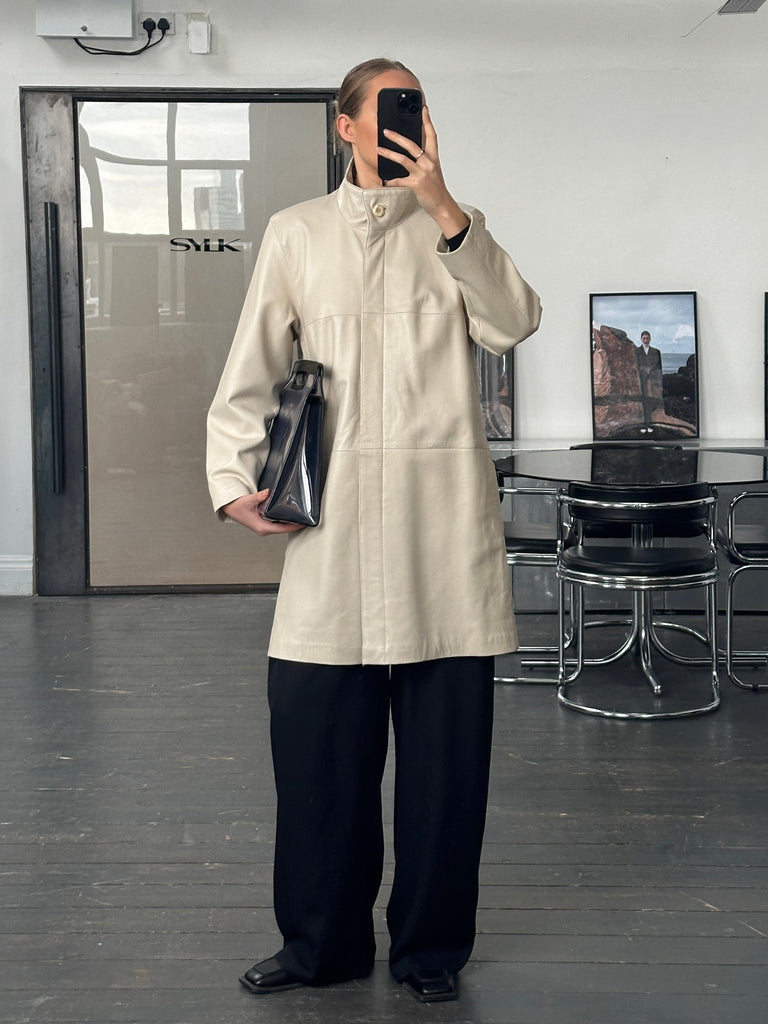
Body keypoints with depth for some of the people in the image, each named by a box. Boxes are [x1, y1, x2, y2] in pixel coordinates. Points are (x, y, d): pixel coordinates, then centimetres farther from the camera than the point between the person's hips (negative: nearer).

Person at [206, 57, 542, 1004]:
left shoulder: (451, 230, 13)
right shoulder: (297, 233, 12)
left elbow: (512, 324, -5)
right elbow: (251, 374, 10)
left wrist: (441, 205, -10)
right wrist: (235, 479, -1)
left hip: (444, 518, 0)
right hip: (334, 521, 0)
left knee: (445, 743, 5)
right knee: (319, 740, 3)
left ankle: (431, 947, 21)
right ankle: (323, 943, 22)